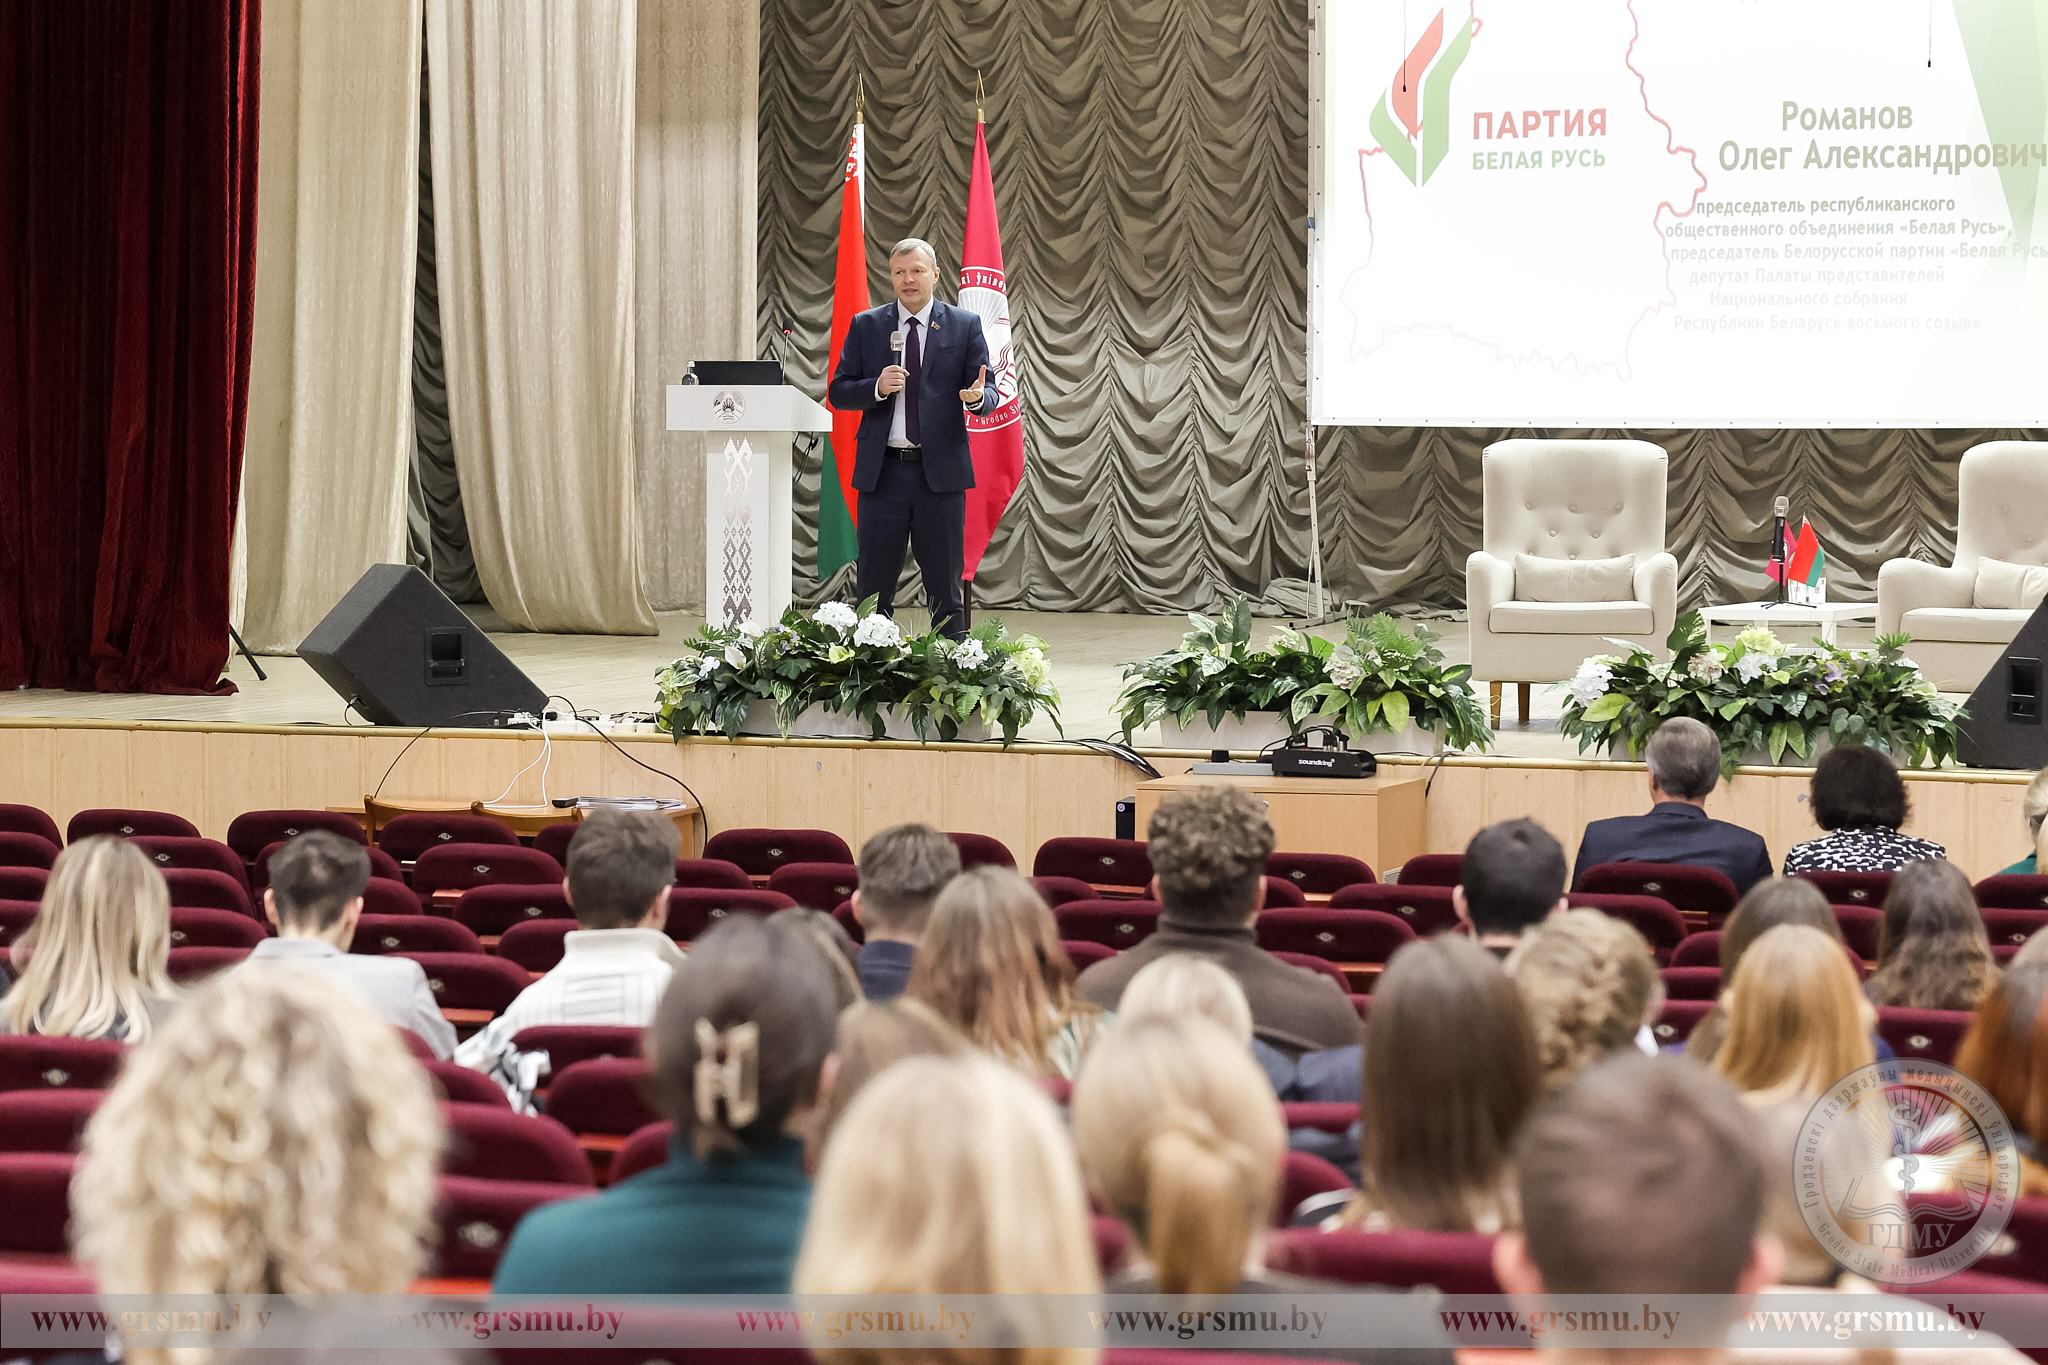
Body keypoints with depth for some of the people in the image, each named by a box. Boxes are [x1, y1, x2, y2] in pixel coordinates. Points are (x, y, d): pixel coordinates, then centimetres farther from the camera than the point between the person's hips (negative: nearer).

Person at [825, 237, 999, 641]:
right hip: (882, 472, 1)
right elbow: (838, 392, 5)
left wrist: (978, 396, -24)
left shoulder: (965, 327, 5)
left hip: (941, 472, -1)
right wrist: (877, 387, -15)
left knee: (945, 587, 3)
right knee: (873, 585, 3)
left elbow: (989, 394, 1)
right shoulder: (866, 326, 9)